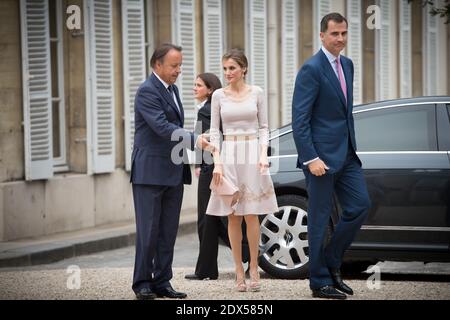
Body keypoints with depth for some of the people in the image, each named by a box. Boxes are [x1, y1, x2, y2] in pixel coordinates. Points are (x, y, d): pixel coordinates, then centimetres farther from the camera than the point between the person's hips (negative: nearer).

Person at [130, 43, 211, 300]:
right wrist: (195, 140, -30)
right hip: (150, 171, -8)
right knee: (148, 231, -4)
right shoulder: (147, 91, -12)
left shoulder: (172, 89, 16)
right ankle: (143, 283, 3)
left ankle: (162, 282, 11)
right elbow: (162, 127, -23)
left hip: (174, 172, 8)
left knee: (168, 232, 7)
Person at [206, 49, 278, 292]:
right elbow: (214, 131, 4)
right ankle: (239, 272, 7)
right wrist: (217, 161, -6)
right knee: (233, 217, 2)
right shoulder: (219, 96, 4)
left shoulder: (256, 93, 3)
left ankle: (254, 269, 5)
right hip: (228, 156, 1)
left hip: (252, 155, -1)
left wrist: (263, 155, -9)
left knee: (251, 215, -3)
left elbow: (263, 127, 5)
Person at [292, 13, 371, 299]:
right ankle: (321, 282, 8)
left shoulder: (347, 65, 12)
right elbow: (300, 119, -16)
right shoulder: (312, 69, -13)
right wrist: (310, 159, -21)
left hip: (346, 154, 8)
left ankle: (332, 263, 19)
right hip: (322, 156, -8)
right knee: (320, 218, 0)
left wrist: (352, 146, 17)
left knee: (360, 205, 5)